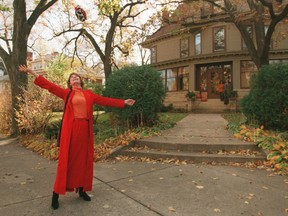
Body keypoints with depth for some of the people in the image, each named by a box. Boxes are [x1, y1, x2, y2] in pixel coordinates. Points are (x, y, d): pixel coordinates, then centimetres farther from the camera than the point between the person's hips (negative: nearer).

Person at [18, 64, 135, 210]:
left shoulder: (89, 94, 14)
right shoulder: (66, 93, 8)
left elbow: (106, 100, 15)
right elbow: (49, 85, 3)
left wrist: (123, 102, 16)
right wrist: (31, 73, -2)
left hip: (85, 129, 3)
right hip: (70, 129, -3)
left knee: (84, 159, 9)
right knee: (67, 159, 0)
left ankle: (82, 190, 24)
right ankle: (56, 194, 11)